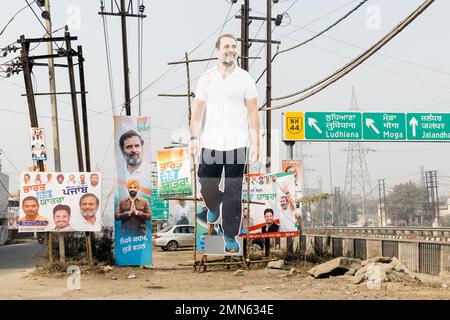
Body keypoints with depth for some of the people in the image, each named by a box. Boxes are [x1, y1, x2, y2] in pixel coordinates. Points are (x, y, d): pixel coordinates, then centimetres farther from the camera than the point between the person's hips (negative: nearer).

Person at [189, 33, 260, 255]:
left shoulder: (245, 79, 2)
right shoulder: (206, 79, 6)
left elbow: (253, 112, 2)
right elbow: (197, 111, 9)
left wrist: (256, 143, -4)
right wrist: (193, 139, 3)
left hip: (237, 144, -2)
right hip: (210, 143, 2)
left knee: (233, 193, -2)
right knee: (206, 186, 7)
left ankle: (230, 237, 8)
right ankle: (214, 207, 41)